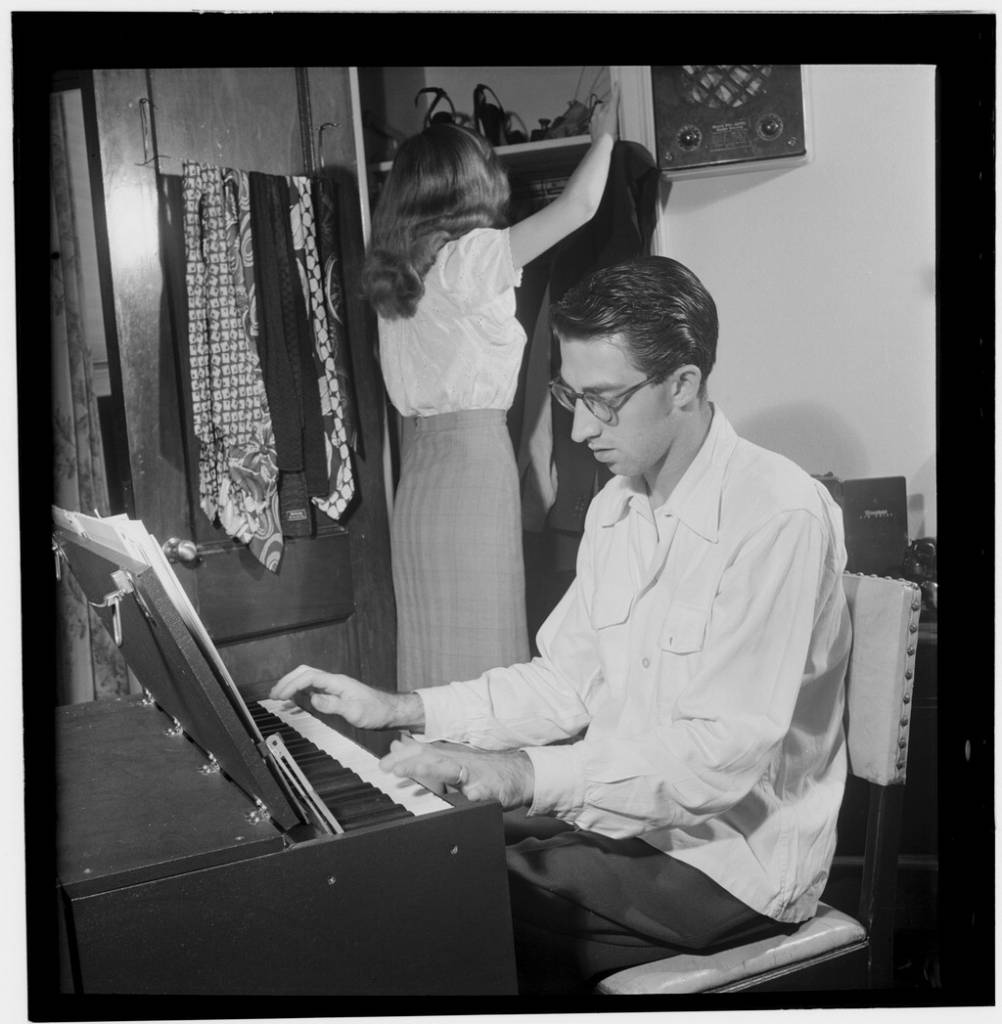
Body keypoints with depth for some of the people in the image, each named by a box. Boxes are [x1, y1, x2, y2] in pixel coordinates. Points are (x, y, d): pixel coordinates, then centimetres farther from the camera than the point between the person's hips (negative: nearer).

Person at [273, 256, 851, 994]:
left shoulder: (780, 518, -21)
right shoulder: (616, 508, 7)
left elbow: (723, 756, -25)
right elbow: (568, 682, 8)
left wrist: (527, 774, -31)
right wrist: (400, 710, 0)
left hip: (729, 862, -7)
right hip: (624, 817, 7)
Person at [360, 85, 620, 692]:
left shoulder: (393, 270, 11)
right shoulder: (470, 255, -9)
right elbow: (579, 207, -6)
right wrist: (605, 134, 13)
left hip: (418, 459, 7)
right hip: (475, 452, -7)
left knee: (432, 636, 12)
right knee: (482, 641, -1)